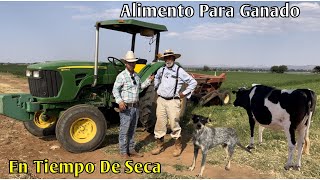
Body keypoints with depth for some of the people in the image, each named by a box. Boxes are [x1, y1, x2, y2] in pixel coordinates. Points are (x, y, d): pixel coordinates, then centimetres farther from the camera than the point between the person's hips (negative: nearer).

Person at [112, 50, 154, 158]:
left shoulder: (136, 76, 12)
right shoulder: (121, 76, -12)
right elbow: (115, 90, -16)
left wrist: (148, 81, 13)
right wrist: (119, 101, -30)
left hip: (135, 107, 7)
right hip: (126, 108, -7)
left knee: (132, 130, 16)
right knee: (124, 131, 2)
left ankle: (131, 150, 28)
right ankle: (123, 152, 14)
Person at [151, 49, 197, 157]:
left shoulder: (180, 71, -6)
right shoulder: (161, 70, 8)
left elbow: (193, 82, 0)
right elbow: (156, 78, 32)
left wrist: (185, 93, -1)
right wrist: (157, 88, 20)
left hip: (173, 101, -4)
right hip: (161, 100, 4)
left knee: (174, 124, -1)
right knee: (160, 123, 8)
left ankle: (178, 147, 17)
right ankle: (159, 146, 22)